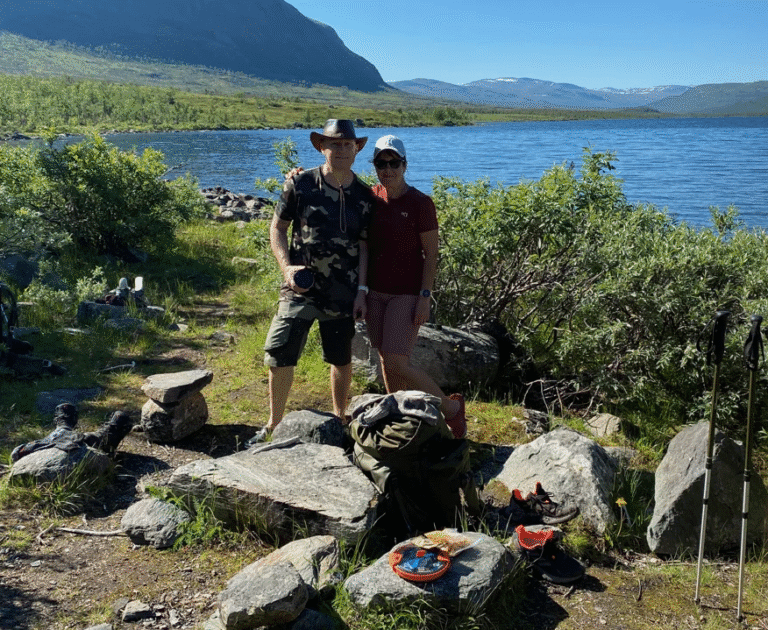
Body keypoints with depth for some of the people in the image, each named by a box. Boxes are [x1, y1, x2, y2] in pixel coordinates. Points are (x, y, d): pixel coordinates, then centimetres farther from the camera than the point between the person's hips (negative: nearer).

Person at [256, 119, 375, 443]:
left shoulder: (364, 196, 3)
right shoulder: (300, 184, -2)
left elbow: (364, 245, 6)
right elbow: (277, 228, 3)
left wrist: (362, 291, -1)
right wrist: (287, 268, -11)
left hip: (343, 293, 2)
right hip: (301, 287, -1)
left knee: (341, 360, 12)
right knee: (279, 355, -5)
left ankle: (339, 419, 33)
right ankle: (274, 424, 15)